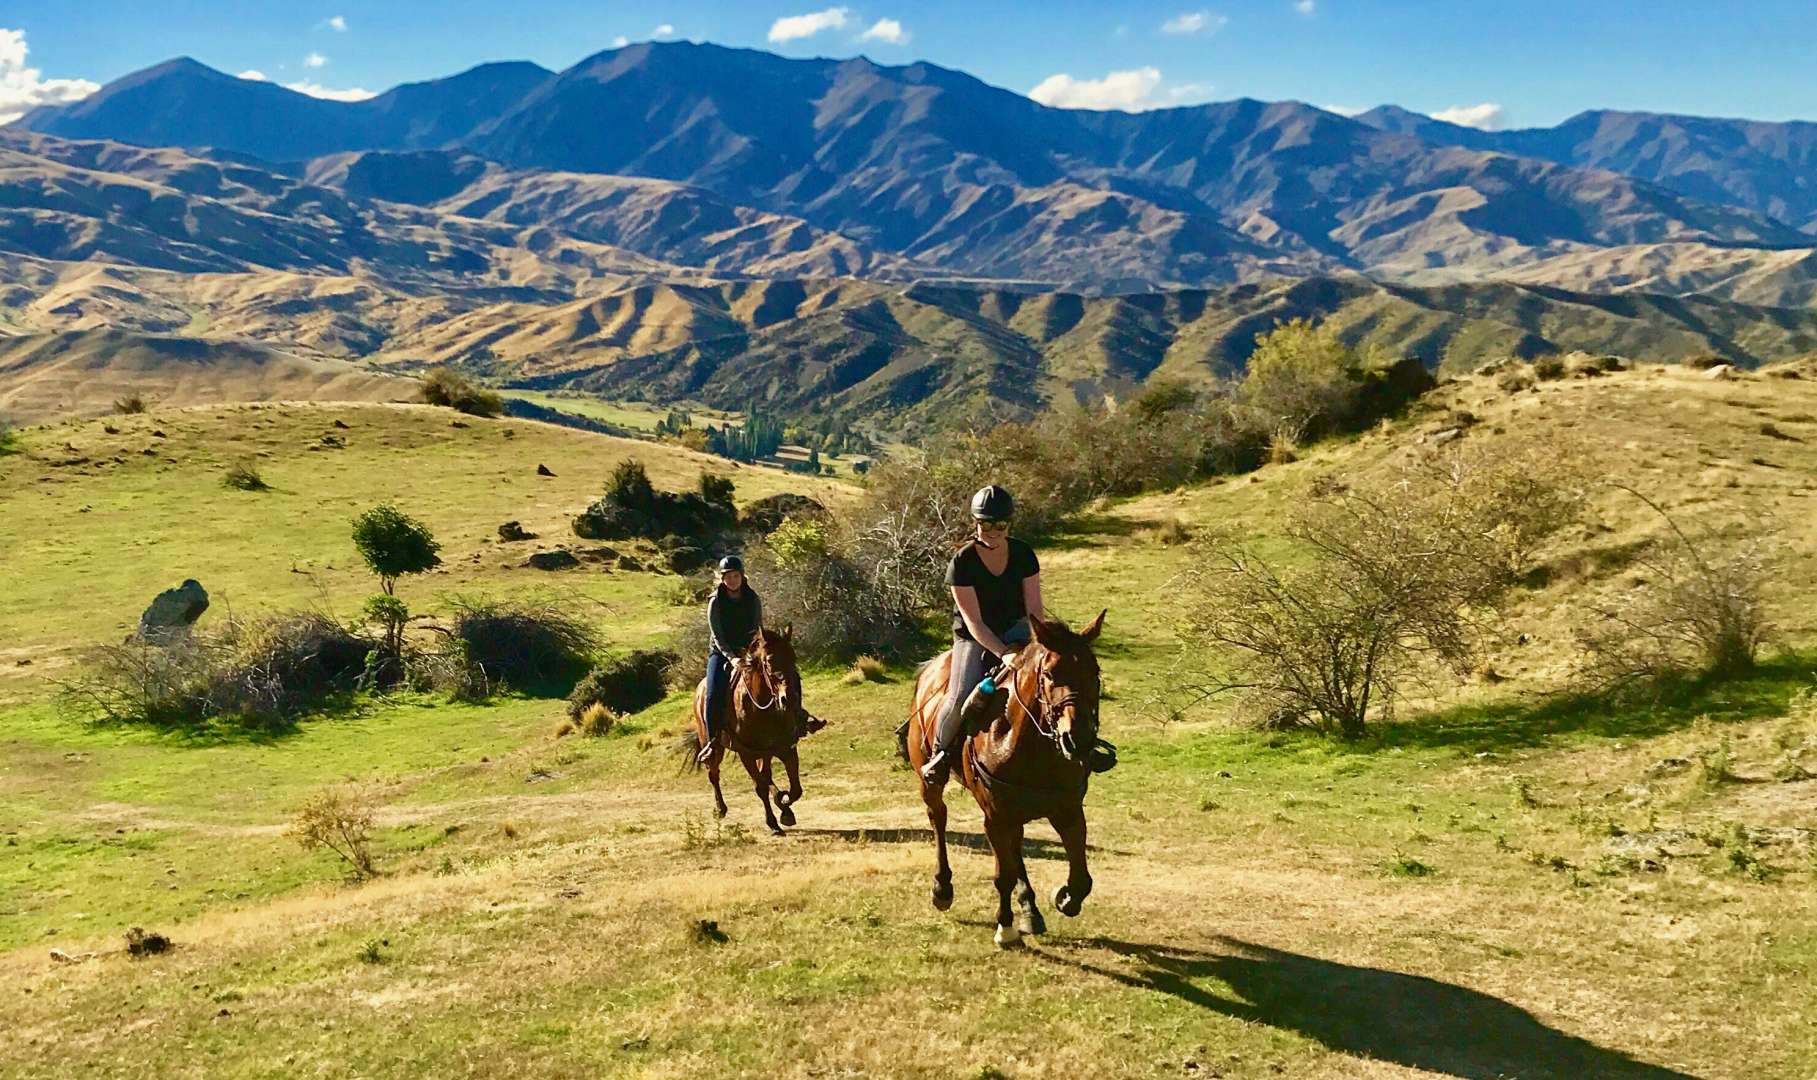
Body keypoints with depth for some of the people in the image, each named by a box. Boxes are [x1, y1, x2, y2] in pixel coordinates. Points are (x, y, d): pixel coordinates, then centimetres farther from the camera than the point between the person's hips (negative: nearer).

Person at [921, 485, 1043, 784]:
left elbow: (1034, 608, -7)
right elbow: (974, 621, -21)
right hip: (973, 637, -3)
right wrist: (1003, 653, -33)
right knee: (960, 697, -23)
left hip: (1015, 628, 3)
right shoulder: (962, 563, -18)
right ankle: (939, 751, 6)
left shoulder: (1023, 554, -8)